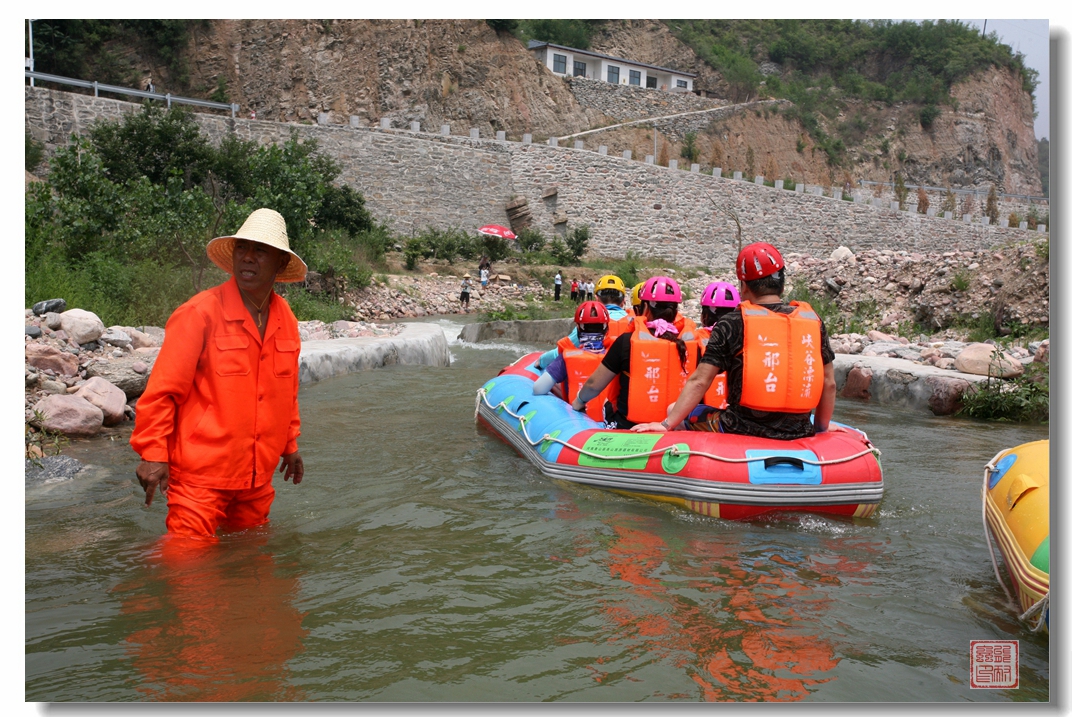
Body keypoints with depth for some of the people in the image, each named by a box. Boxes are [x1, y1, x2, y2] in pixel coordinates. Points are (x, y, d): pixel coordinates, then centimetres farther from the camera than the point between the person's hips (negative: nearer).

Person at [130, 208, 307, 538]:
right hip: (200, 475, -6)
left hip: (257, 475, 6)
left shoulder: (285, 318, 5)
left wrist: (290, 444, 20)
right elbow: (161, 390, -12)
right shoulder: (201, 313, -14)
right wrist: (153, 454, -15)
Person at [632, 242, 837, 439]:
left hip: (741, 433, -3)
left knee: (675, 410, 17)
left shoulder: (732, 324, -4)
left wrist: (667, 424, -3)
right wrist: (821, 427, 21)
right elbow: (829, 384, 7)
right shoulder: (813, 322, 3)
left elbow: (699, 382, -7)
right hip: (799, 436, 4)